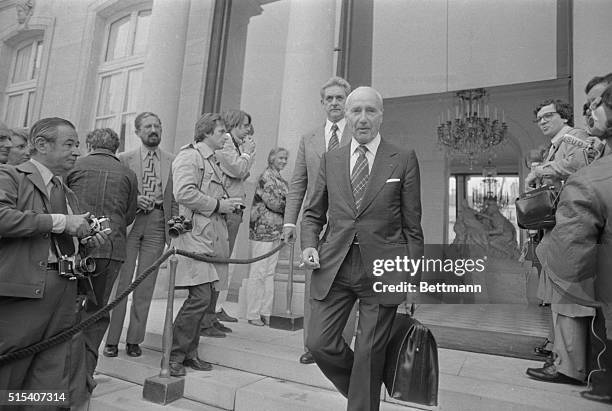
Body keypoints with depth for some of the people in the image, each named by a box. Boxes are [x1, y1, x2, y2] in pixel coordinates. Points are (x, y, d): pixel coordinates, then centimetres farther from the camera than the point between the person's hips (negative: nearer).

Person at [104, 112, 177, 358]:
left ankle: (134, 340, 16)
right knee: (120, 281, 1)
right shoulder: (124, 159, 8)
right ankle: (111, 339, 13)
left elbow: (175, 199, 9)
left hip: (158, 224, 1)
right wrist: (133, 199, -13)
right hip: (129, 221, -1)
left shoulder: (173, 162, 10)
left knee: (146, 285, 4)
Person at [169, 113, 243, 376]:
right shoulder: (189, 156, -5)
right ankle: (174, 355, 3)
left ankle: (189, 352, 21)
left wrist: (229, 204, 14)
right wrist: (217, 205, -13)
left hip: (213, 236, 10)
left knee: (206, 298, 9)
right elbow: (184, 193, -19)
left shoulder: (212, 161, 25)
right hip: (194, 235, -10)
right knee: (200, 297, -13)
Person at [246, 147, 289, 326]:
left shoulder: (281, 180, 19)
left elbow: (287, 201, 19)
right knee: (258, 273, -3)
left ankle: (265, 312, 17)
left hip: (276, 232, 9)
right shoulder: (266, 176, -8)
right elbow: (272, 202, -15)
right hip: (263, 230, -9)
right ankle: (253, 314, 5)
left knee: (270, 273, 10)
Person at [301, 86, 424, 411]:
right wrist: (309, 244, -2)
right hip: (334, 266, 3)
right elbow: (313, 213, 15)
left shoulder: (404, 159, 2)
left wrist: (413, 275, 0)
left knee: (370, 353, 5)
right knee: (319, 343, 3)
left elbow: (412, 224, 2)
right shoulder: (330, 159, 10)